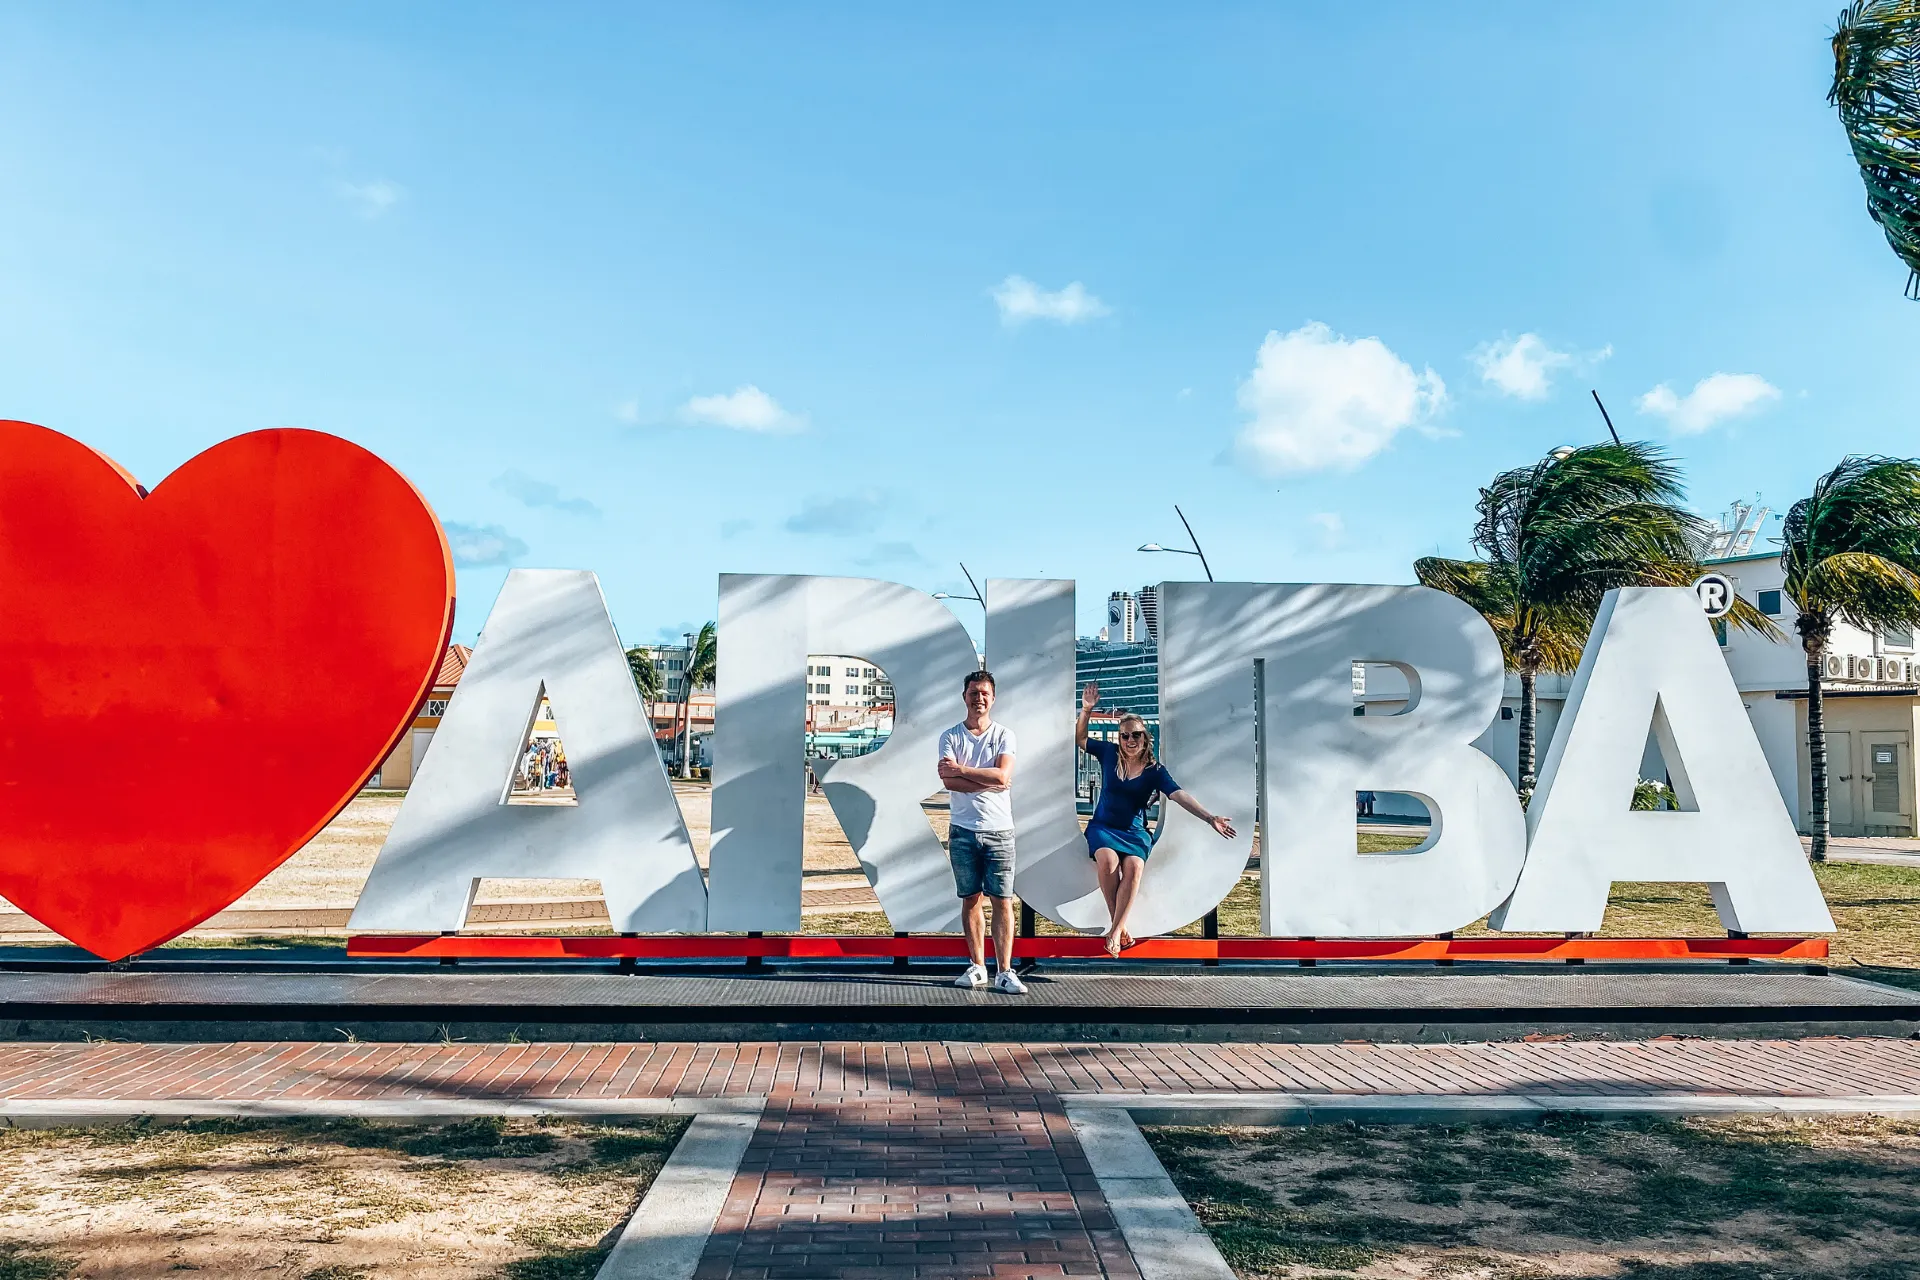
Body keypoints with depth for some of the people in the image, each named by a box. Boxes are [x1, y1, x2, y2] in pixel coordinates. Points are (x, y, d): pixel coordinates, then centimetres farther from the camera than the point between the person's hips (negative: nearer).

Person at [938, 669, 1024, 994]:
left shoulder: (1004, 735, 4)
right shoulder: (950, 736, 5)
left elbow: (1003, 775, -12)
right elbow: (949, 782, -9)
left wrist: (961, 770, -10)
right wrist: (989, 782, -13)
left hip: (999, 831, -1)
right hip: (963, 830, 1)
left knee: (1003, 901, -3)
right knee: (971, 899, 8)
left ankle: (1005, 973, -2)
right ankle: (977, 967, 17)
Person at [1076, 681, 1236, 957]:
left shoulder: (1155, 770, -3)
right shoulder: (1109, 754, 1)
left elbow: (1179, 795, -14)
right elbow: (1079, 738, 6)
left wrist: (1210, 818, -27)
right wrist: (1087, 710, -11)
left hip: (1135, 832, 0)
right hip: (1103, 827, 0)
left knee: (1134, 867, -32)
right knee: (1108, 861, -33)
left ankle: (1114, 932, -28)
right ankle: (1121, 928, -23)